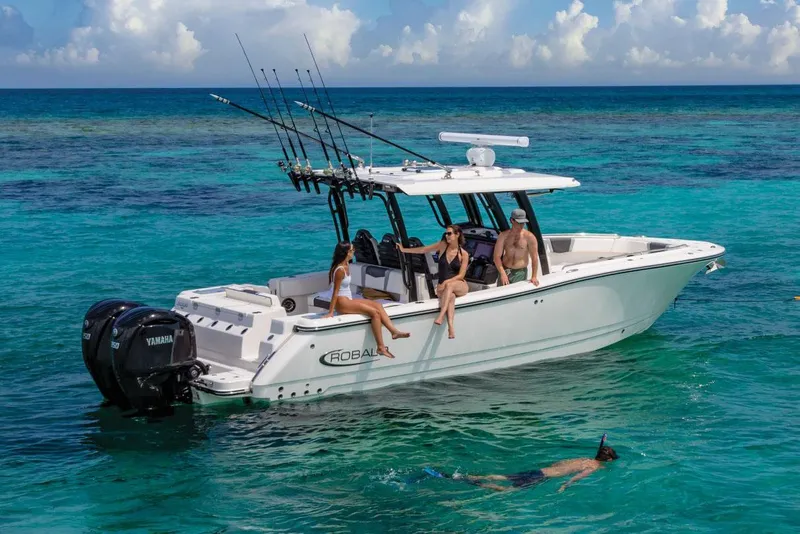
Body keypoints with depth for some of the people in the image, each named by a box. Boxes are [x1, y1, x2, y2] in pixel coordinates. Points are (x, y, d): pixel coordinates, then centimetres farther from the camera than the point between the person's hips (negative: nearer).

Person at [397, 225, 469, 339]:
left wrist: (446, 282, -19)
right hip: (443, 286, 1)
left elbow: (461, 275, -6)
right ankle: (451, 327, -54)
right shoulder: (443, 246, 7)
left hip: (460, 286, -1)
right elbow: (423, 250, 11)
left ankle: (441, 316, -51)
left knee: (449, 286, -38)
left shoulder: (464, 254, -1)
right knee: (450, 296, -35)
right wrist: (404, 250, 11)